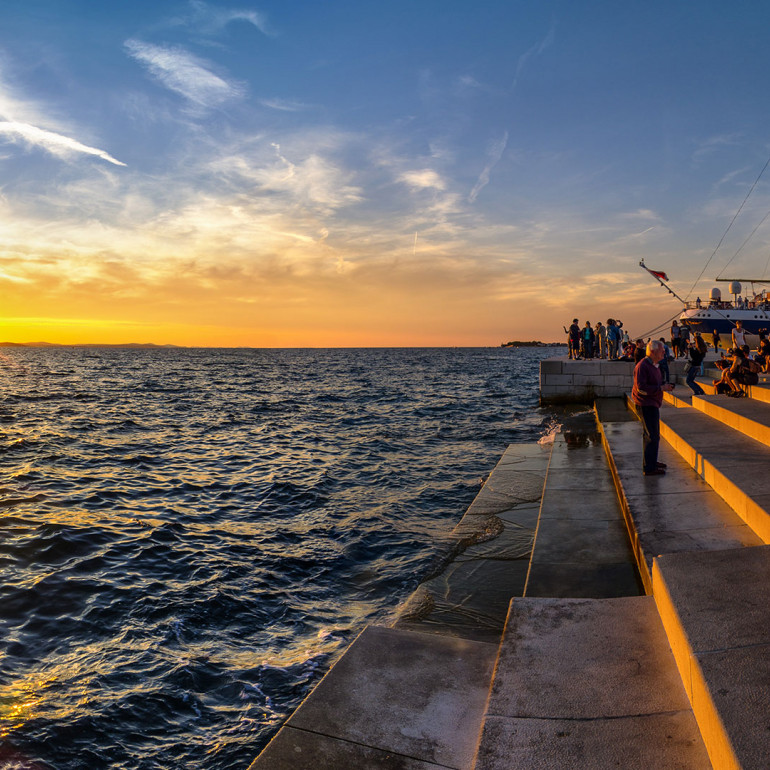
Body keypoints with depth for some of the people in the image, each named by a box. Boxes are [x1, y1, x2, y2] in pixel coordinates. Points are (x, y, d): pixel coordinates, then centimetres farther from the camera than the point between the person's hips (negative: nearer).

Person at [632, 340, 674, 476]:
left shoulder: (654, 365, 14)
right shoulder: (642, 366, -19)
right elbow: (641, 388, -25)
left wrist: (664, 385, 7)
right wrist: (661, 388, -23)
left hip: (652, 404, 11)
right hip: (646, 405, -11)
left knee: (653, 434, 20)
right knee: (652, 436, -9)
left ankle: (651, 462, 34)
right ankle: (649, 468, -4)